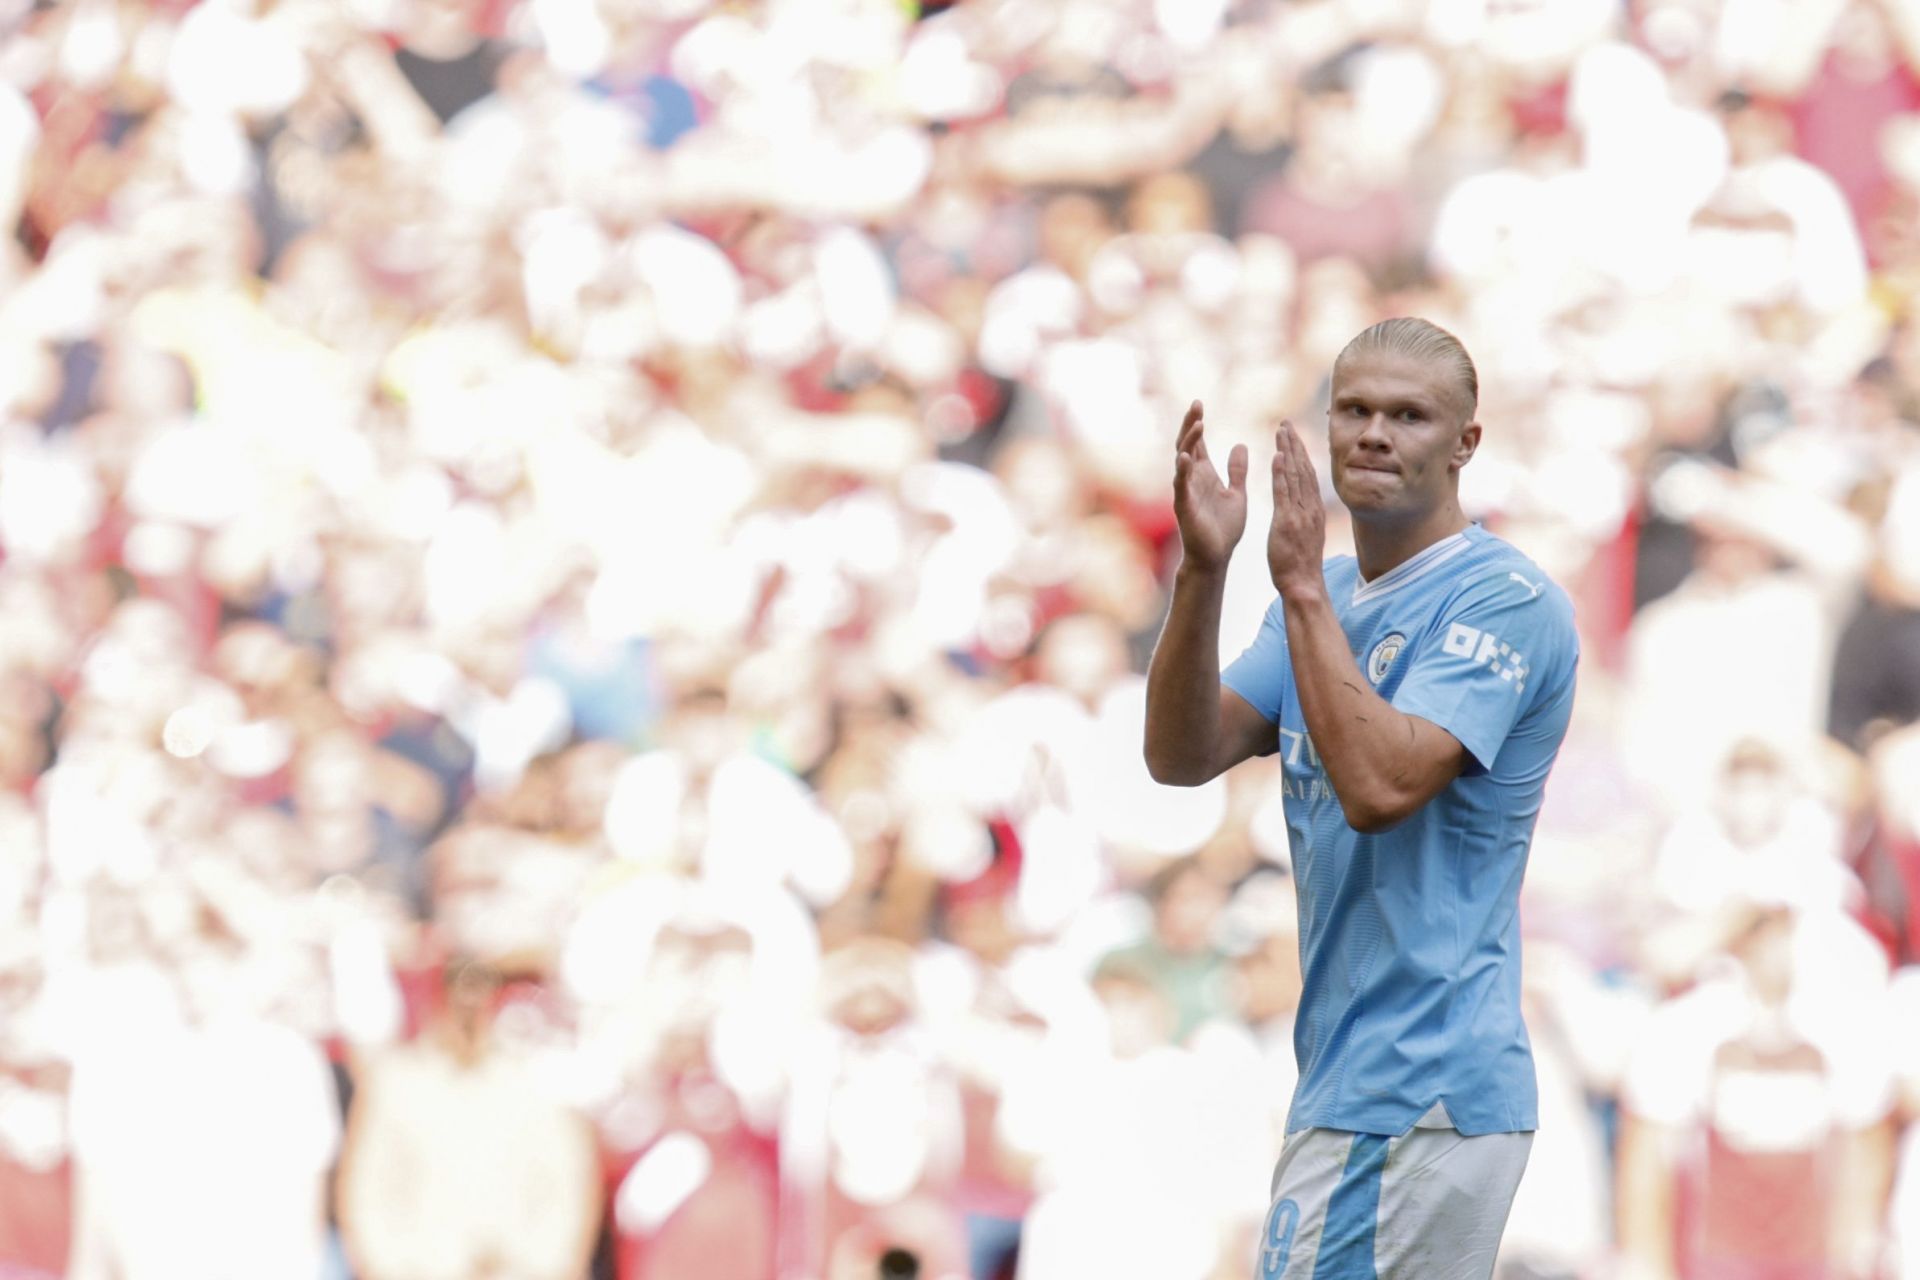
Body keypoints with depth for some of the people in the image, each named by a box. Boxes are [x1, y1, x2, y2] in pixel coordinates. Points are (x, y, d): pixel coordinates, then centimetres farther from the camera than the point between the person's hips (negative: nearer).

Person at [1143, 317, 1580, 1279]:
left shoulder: (1504, 603, -9)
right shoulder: (1329, 599, 18)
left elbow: (1379, 785, -22)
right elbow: (1180, 756, 6)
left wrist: (1302, 590, -18)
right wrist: (1202, 573, -8)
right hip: (1360, 1083, 9)